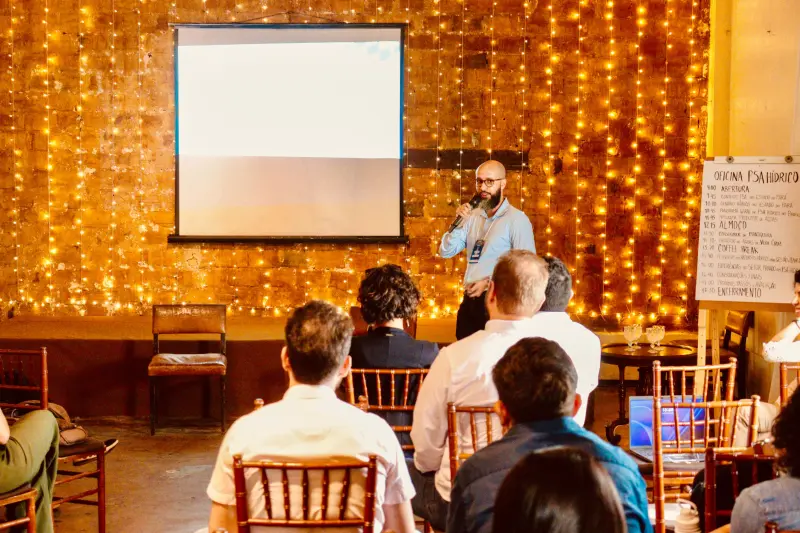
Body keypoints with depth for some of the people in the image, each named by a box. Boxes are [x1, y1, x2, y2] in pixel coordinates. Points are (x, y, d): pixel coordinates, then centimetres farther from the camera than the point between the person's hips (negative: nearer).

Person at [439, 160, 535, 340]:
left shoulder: (517, 219, -11)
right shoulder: (473, 216, 10)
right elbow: (446, 252, 9)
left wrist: (489, 282, -17)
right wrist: (458, 222, -6)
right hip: (469, 300, 6)